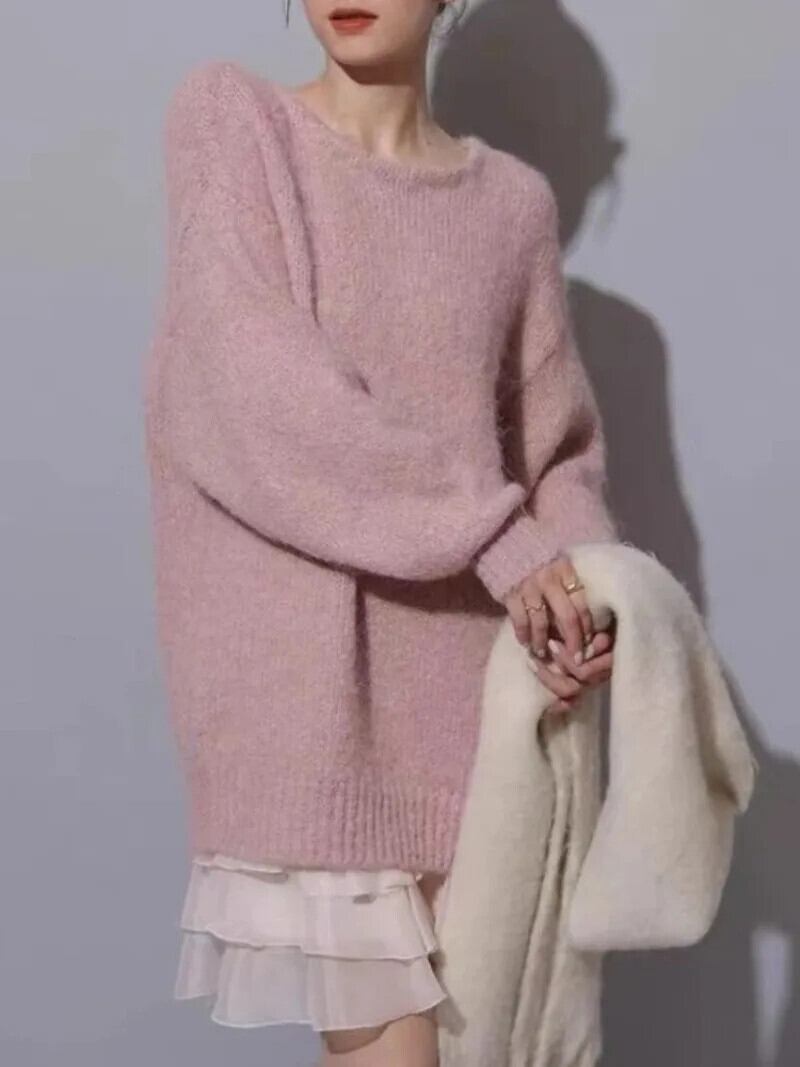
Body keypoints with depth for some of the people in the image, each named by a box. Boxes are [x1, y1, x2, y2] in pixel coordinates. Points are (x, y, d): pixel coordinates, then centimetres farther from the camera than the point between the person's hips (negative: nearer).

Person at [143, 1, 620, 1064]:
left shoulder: (514, 200, 10)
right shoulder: (228, 116, 1)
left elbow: (559, 439, 12)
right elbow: (256, 384, -12)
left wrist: (583, 581, -10)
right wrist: (489, 531, -17)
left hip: (458, 667, 3)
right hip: (295, 662, -3)